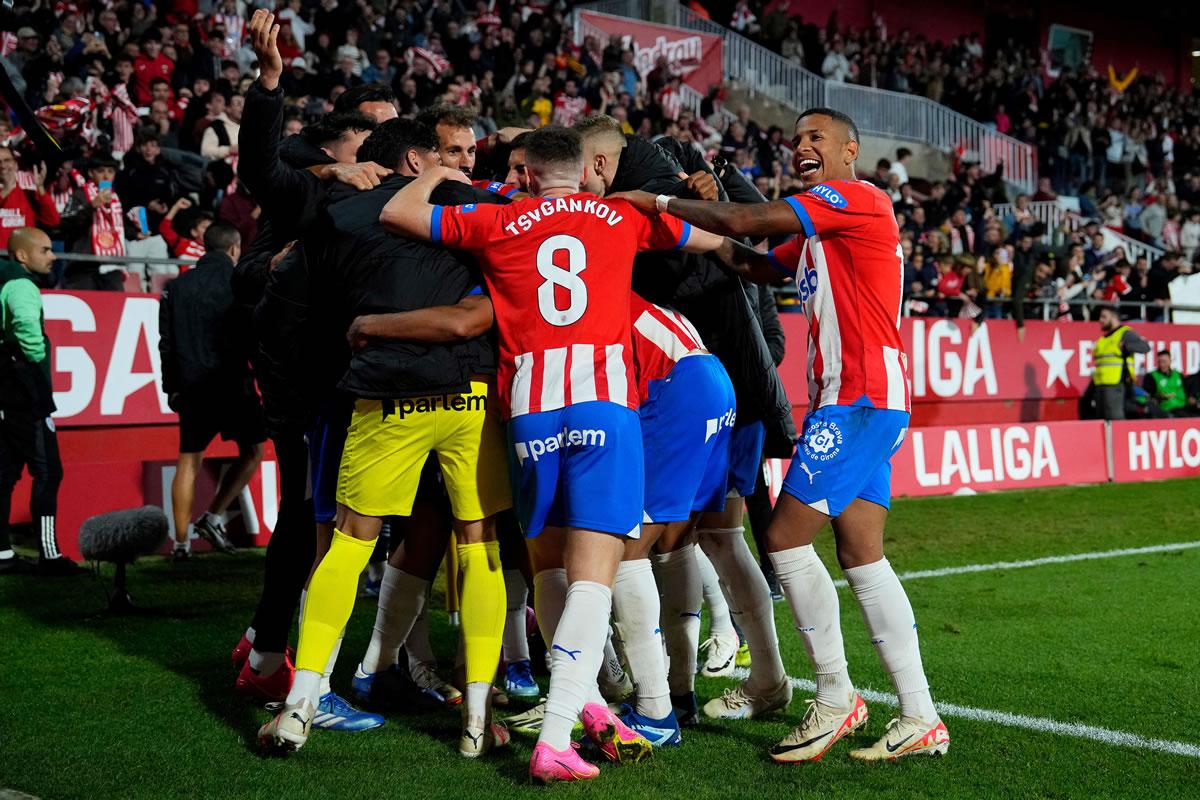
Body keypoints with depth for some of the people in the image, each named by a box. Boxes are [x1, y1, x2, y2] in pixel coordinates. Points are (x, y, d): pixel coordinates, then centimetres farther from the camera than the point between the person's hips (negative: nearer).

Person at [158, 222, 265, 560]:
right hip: (232, 383, -4)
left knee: (188, 461, 8)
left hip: (191, 387, 4)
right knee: (252, 450, 12)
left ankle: (181, 541, 7)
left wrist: (171, 387, 15)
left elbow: (166, 343, 10)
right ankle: (214, 517, 1)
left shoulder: (176, 286, 10)